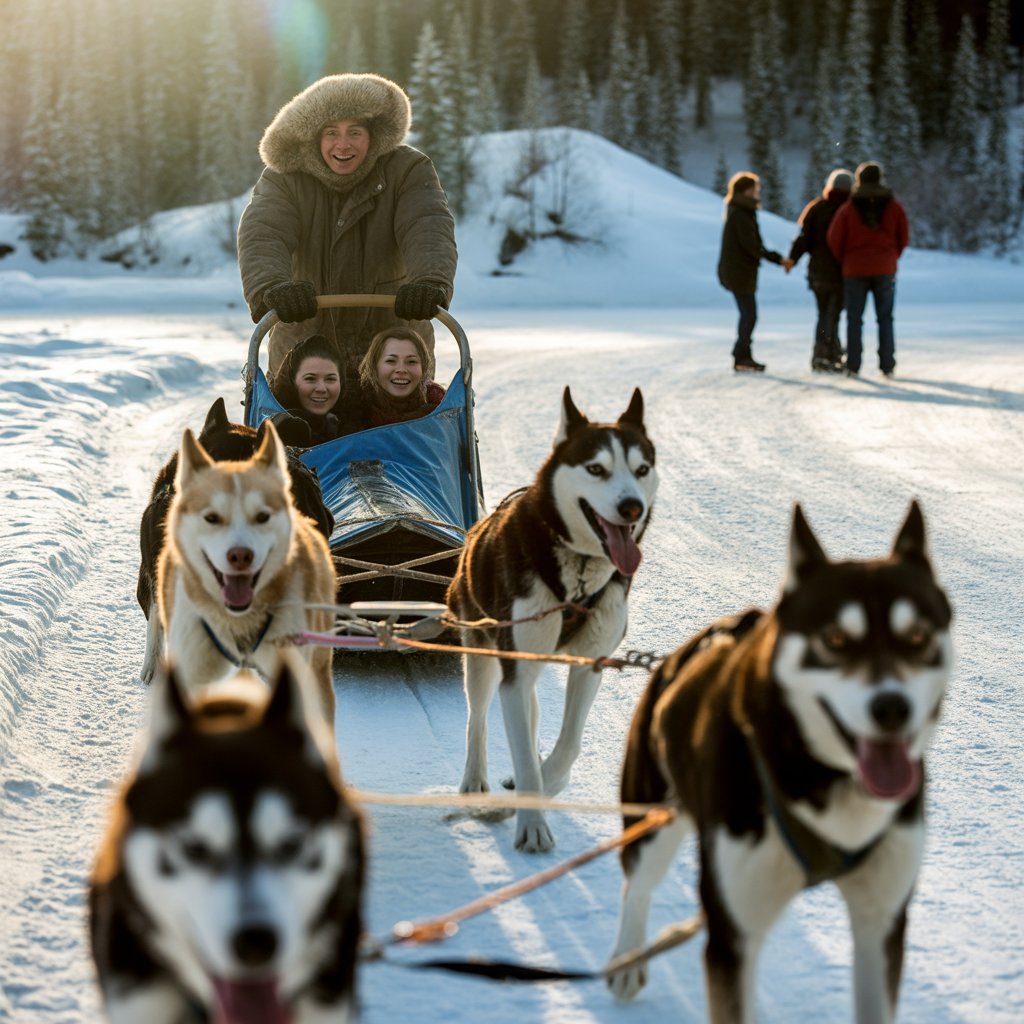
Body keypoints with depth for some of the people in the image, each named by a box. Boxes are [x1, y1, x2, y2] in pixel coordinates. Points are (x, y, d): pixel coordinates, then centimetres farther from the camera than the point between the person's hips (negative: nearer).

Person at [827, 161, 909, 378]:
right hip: (885, 270, 1)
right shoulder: (894, 207, 0)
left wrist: (845, 262, 10)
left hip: (854, 270, -1)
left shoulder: (848, 209, -5)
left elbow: (834, 240, -5)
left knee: (854, 319, 4)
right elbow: (904, 238, 4)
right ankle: (887, 366, 3)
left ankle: (853, 366, 0)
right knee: (885, 319, 7)